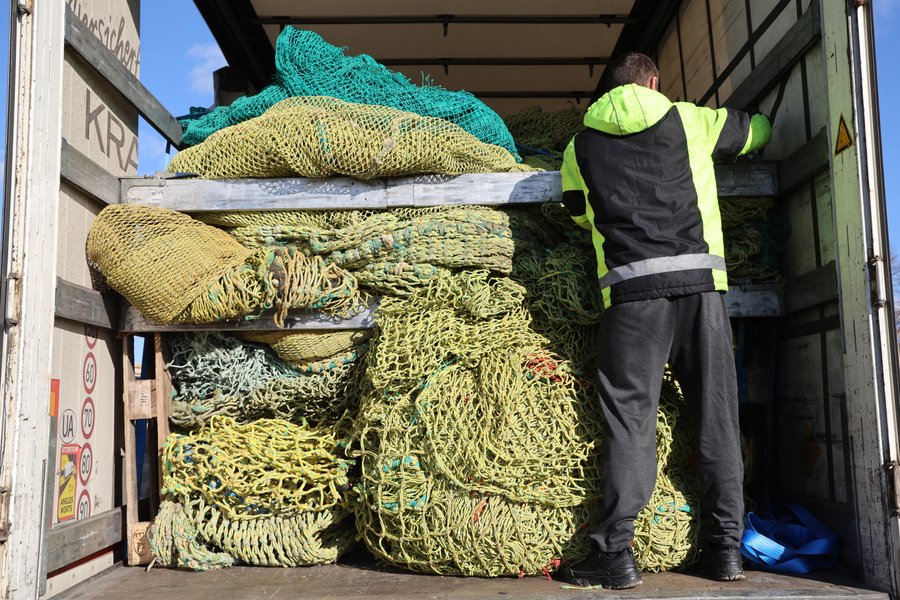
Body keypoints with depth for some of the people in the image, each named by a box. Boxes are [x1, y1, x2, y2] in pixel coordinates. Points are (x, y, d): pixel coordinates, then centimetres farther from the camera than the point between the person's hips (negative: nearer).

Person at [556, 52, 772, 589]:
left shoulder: (581, 145, 16)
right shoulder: (690, 120, 17)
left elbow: (581, 215, 24)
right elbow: (760, 130, 32)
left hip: (631, 285, 0)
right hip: (701, 278, 1)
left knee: (631, 415, 0)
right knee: (717, 412, 7)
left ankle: (616, 552, -2)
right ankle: (727, 547, 11)